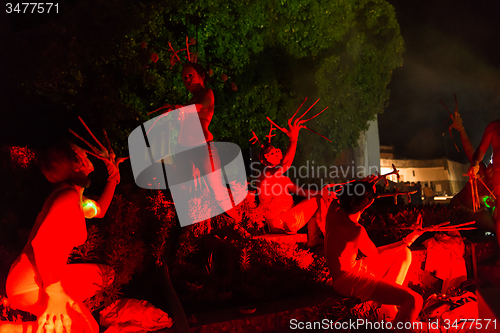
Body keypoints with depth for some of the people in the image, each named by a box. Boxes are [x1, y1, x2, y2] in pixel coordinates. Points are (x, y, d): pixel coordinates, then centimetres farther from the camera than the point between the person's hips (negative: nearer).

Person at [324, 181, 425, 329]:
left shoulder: (334, 209, -8)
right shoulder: (356, 231, -29)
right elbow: (374, 253, -10)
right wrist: (407, 241, -2)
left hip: (354, 267, 10)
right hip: (349, 280, -10)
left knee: (404, 254, 18)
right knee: (414, 300, -20)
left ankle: (388, 303, 21)